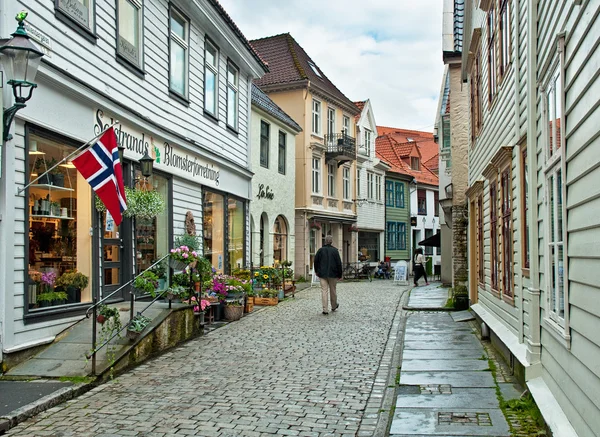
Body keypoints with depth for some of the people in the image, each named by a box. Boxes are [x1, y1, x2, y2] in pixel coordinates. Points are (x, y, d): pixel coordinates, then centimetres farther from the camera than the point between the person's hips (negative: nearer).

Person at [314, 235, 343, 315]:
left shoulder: (320, 250, -2)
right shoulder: (335, 250, -5)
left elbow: (315, 261, 4)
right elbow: (339, 263, -5)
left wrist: (316, 271, 19)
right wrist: (340, 275, 2)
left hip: (322, 274, 0)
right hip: (332, 274, 0)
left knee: (324, 291, -1)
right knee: (332, 290, 15)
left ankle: (325, 309, -6)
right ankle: (334, 306, 32)